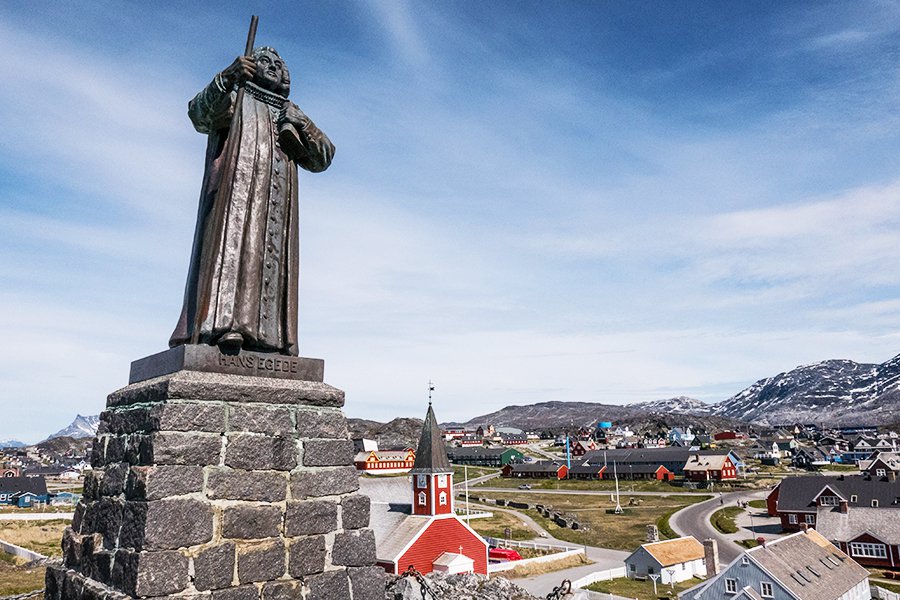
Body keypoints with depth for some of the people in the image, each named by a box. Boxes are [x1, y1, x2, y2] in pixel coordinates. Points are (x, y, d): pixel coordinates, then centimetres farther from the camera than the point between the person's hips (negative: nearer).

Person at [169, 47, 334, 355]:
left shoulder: (288, 116, 28)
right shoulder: (234, 99, 17)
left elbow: (322, 159, 15)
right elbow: (200, 114, -6)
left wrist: (302, 124, -3)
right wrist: (227, 77, -22)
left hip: (275, 205, 4)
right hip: (237, 193, -4)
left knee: (271, 259, -5)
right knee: (231, 247, -20)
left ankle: (264, 334, -9)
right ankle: (224, 324, -31)